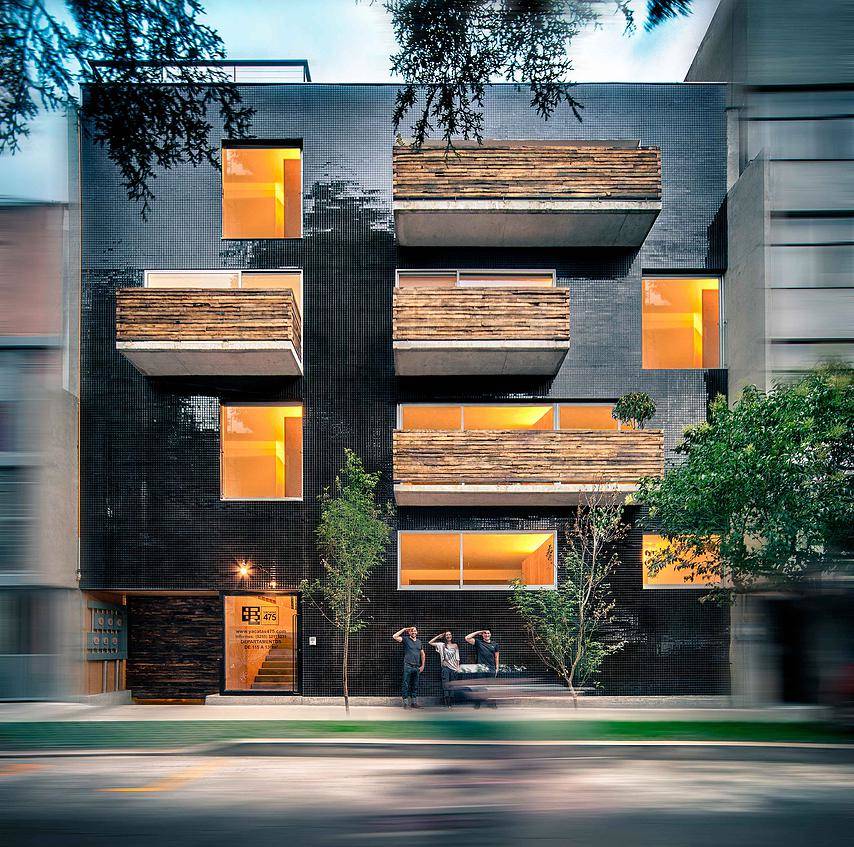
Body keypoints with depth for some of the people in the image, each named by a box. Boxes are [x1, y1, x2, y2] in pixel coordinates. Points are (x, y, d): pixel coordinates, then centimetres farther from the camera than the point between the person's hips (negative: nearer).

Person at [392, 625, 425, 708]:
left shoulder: (419, 641, 15)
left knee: (415, 686, 9)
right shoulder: (406, 639, 1)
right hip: (408, 666, -5)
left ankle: (414, 702, 14)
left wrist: (422, 665, 11)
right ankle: (405, 703, -2)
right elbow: (395, 637, -13)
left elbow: (422, 654, 20)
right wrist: (404, 629, -7)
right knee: (406, 685, -4)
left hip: (417, 667, 5)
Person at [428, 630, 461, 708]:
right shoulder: (442, 645, 6)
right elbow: (430, 642, 5)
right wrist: (438, 636, 5)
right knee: (445, 685, -8)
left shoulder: (455, 646, 11)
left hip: (454, 668, 2)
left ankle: (450, 703, 5)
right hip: (445, 667, -2)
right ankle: (447, 704, -9)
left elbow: (457, 657, 10)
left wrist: (458, 667, 1)